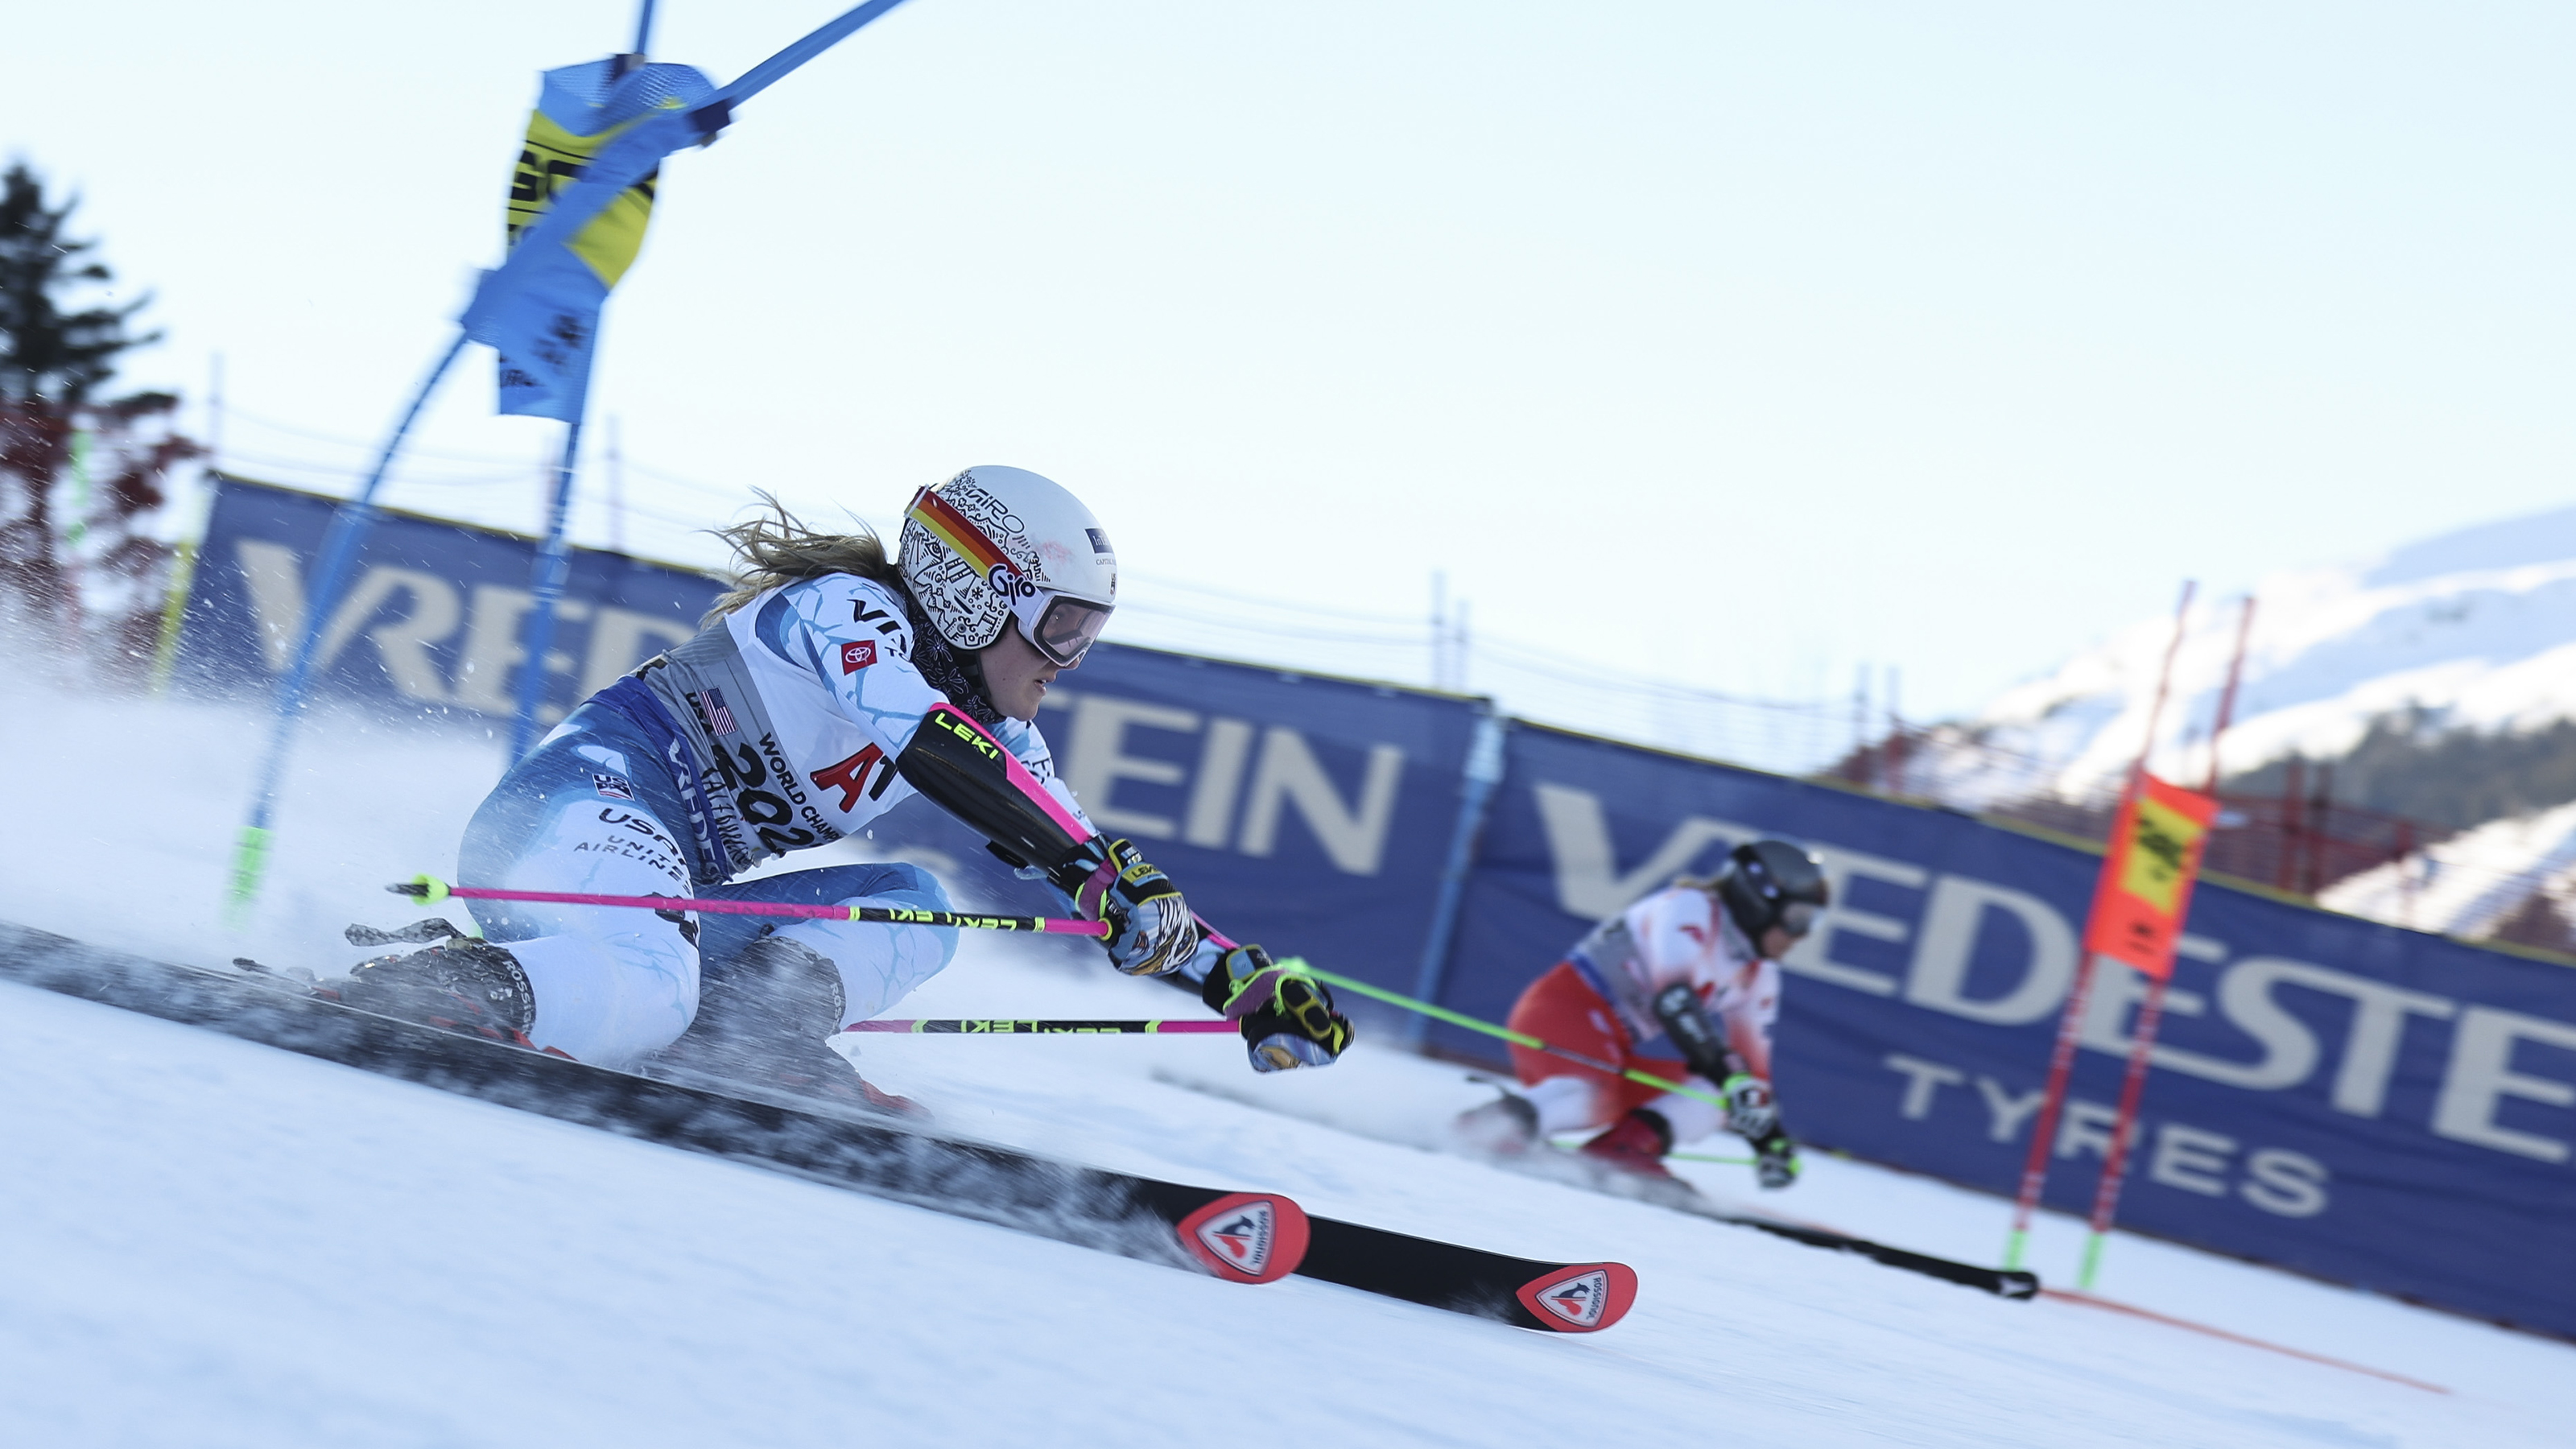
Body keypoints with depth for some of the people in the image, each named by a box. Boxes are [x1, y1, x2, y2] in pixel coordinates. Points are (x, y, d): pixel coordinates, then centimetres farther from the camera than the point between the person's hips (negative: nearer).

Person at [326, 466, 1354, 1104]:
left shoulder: (997, 737, 17)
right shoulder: (847, 611, -7)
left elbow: (1117, 902, 18)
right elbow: (931, 746, -27)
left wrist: (1239, 983, 7)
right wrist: (1102, 872, -34)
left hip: (679, 894, 9)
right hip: (592, 798, -9)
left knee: (912, 911, -2)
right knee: (643, 996, -38)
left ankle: (741, 1030, -21)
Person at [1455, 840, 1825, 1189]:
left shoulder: (1759, 975, 15)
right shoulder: (1691, 909, -13)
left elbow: (1751, 1062, 20)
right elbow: (1674, 997, -27)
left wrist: (1771, 1136, 13)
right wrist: (1726, 1073, -35)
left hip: (1619, 1051, 10)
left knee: (1711, 1097, -10)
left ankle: (1619, 1151, -25)